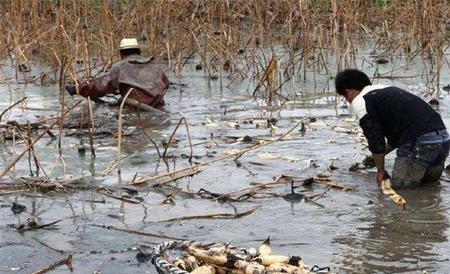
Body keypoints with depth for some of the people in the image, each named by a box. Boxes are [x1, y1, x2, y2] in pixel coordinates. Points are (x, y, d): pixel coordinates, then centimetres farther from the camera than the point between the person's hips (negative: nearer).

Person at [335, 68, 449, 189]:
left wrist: (380, 170, 11)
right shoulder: (388, 90, 28)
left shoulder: (359, 103, 1)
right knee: (429, 178, 30)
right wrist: (381, 153, 42)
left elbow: (376, 141, -3)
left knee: (399, 183, 7)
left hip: (420, 143, -8)